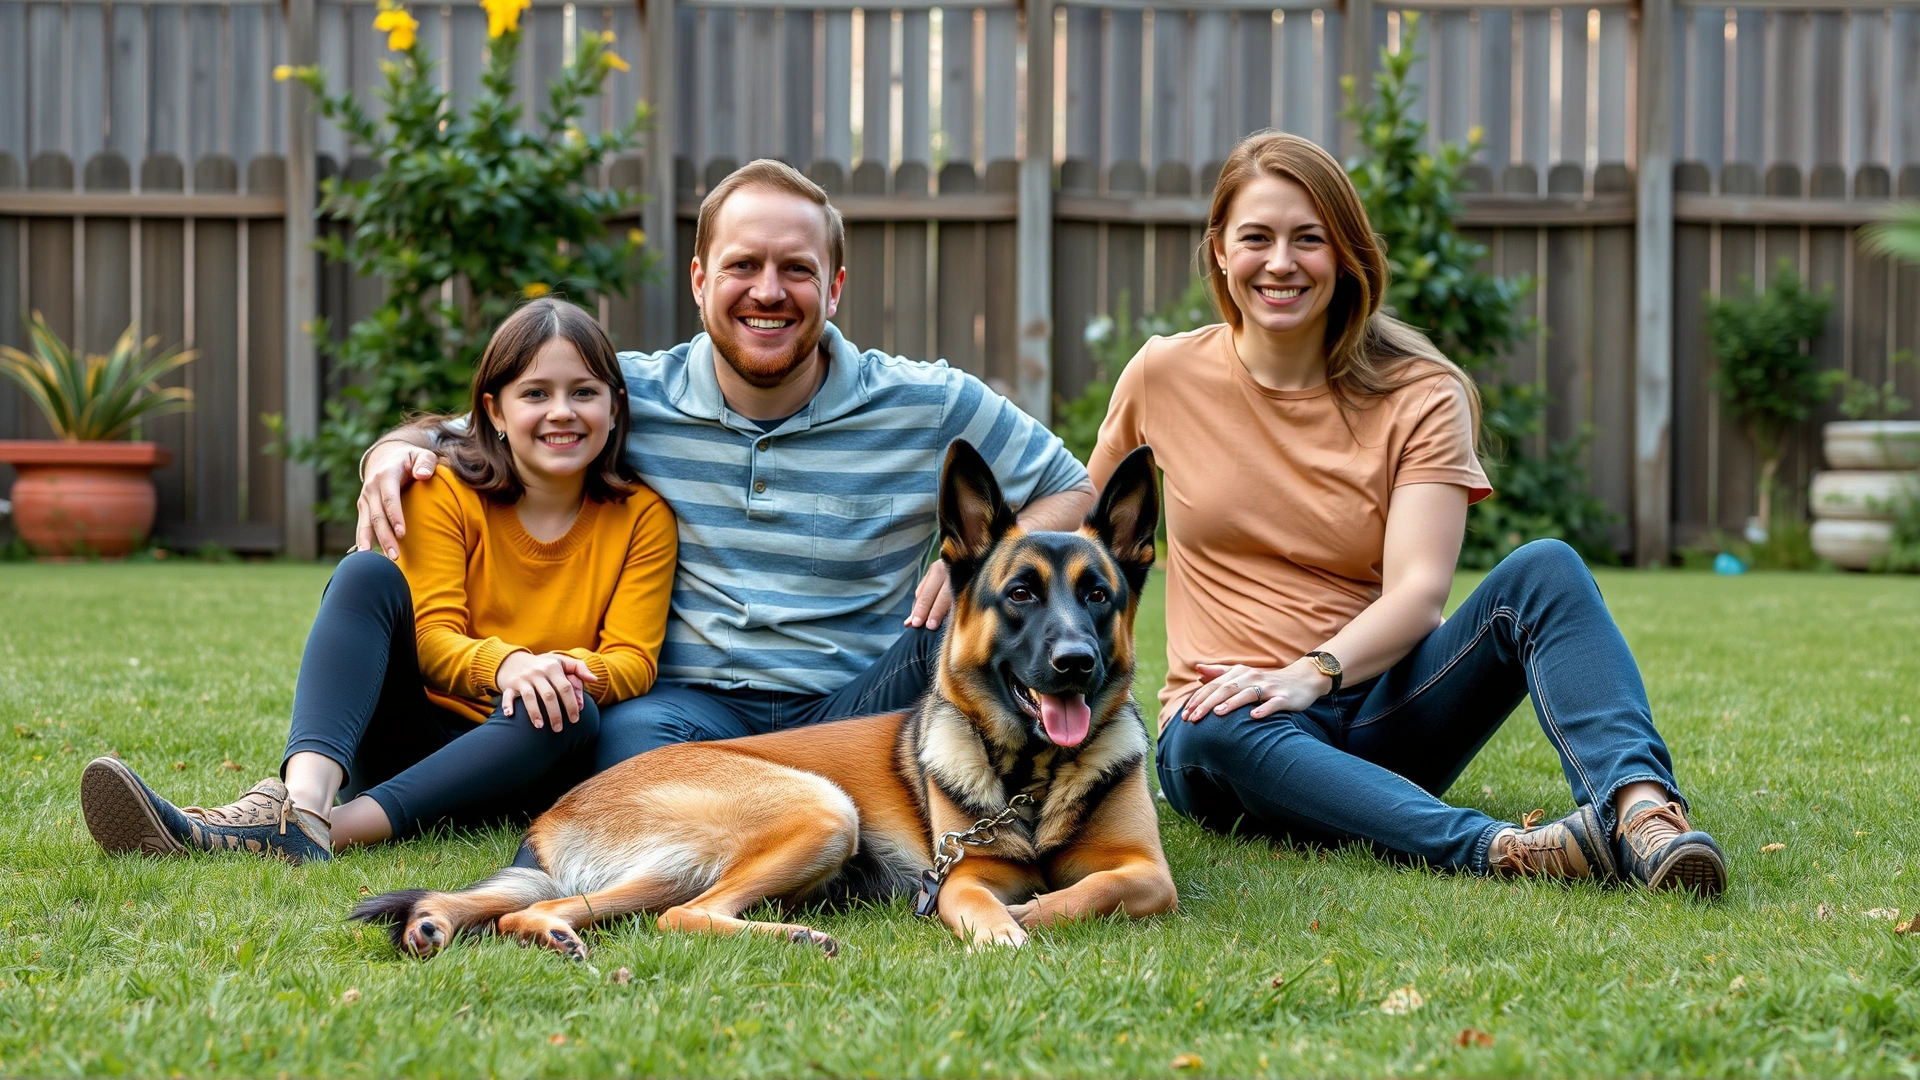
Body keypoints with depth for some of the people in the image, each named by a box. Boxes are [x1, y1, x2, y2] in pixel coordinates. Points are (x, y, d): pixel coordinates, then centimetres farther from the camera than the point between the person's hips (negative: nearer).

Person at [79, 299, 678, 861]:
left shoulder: (641, 517, -1)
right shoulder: (445, 491, -2)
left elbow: (633, 661, -8)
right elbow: (432, 640, -11)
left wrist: (567, 671, -32)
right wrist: (503, 663, -34)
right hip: (409, 734, 0)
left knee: (572, 712, -36)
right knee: (368, 572, -23)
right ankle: (305, 794, -51)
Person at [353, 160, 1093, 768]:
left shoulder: (928, 407, 2)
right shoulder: (630, 396, 4)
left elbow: (1075, 494, 9)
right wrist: (395, 452, -11)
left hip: (855, 709, 1)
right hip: (692, 703, -1)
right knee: (632, 733, -37)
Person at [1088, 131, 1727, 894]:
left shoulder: (1418, 395, 1)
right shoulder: (1165, 377, 3)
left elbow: (1419, 590, -12)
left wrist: (1313, 672, -30)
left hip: (1377, 703, 1)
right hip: (1239, 721, -1)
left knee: (1544, 570, -24)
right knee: (1218, 733, -39)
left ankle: (1642, 810, -48)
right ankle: (1498, 850, -55)